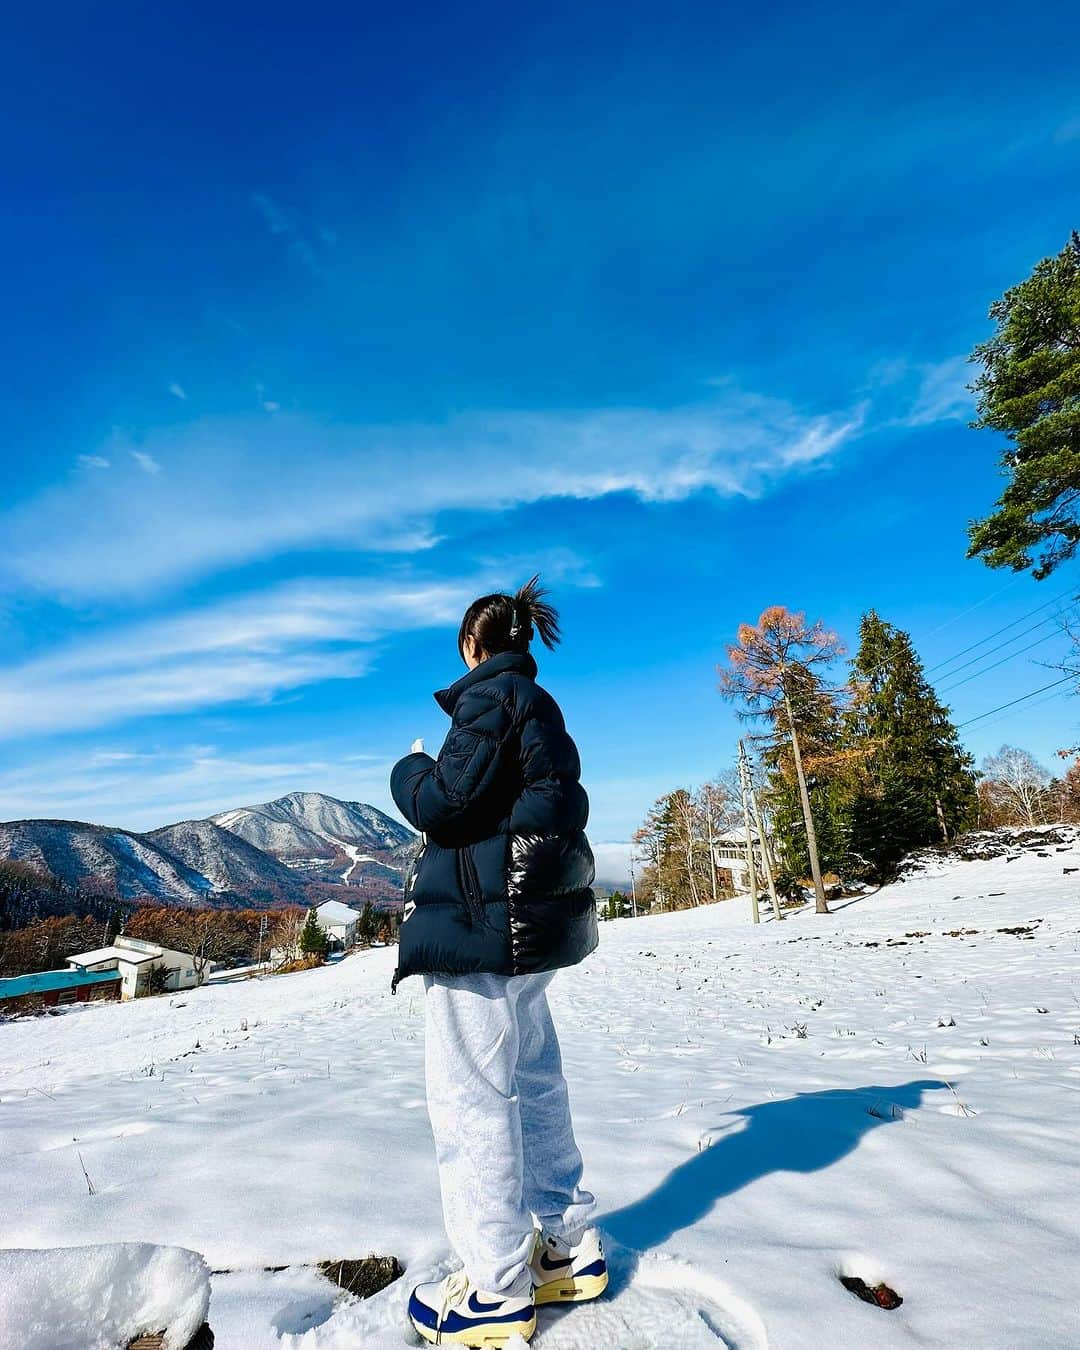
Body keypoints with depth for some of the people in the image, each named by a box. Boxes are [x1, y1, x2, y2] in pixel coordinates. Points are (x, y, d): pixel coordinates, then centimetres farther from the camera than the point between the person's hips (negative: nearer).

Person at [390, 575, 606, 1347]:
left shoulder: (491, 696, -10)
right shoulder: (539, 706, 16)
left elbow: (443, 803, -18)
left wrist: (409, 769, 3)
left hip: (481, 921, -10)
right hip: (528, 923, 10)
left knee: (470, 1099, 1)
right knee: (534, 1082, 18)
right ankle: (570, 1251, 30)